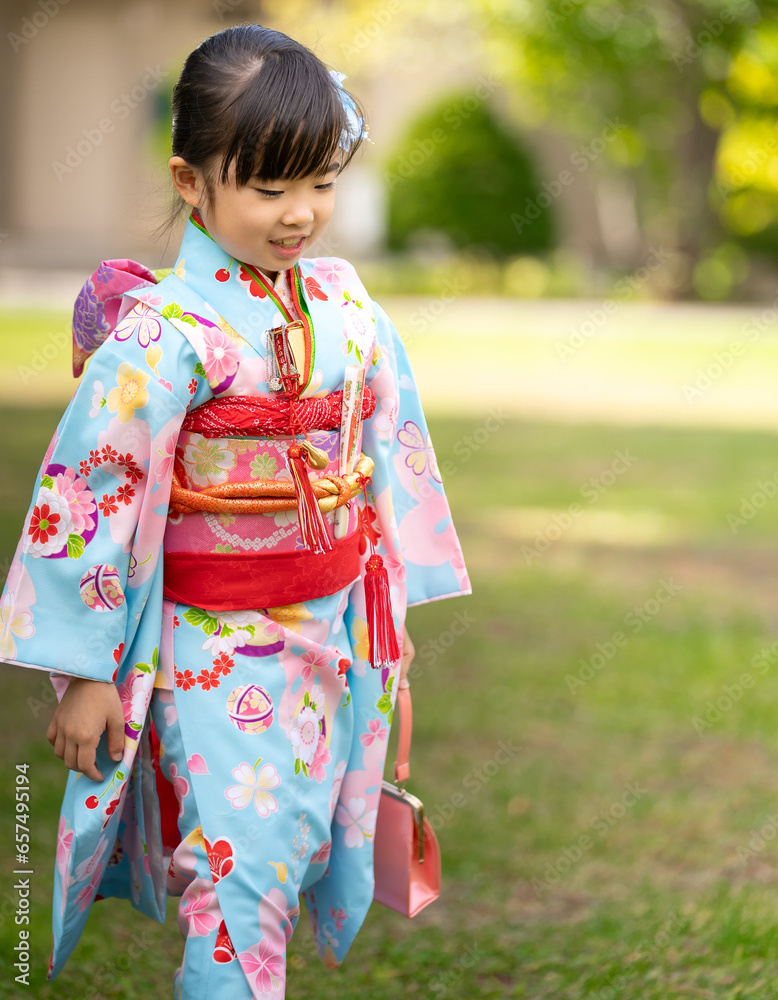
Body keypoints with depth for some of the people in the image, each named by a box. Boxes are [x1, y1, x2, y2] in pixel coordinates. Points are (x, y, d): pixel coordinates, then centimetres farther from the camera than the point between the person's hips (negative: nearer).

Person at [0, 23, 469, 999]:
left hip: (338, 626, 6)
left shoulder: (346, 305, 1)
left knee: (314, 853, 16)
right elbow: (87, 489, -15)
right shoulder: (165, 332, -18)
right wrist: (82, 671, -13)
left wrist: (392, 607, 16)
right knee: (240, 881, -6)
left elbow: (390, 450, 12)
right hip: (215, 650, -6)